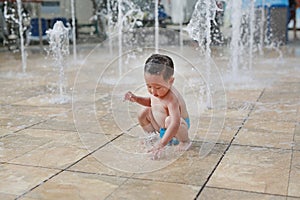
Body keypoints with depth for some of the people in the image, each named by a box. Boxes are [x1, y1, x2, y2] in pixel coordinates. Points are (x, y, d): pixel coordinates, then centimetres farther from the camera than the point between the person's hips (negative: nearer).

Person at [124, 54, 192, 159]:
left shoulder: (171, 99, -38)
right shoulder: (155, 91, -11)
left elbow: (175, 124, -47)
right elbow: (150, 101, 15)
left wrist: (162, 144, -51)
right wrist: (136, 98, -3)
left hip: (181, 125, -8)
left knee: (169, 120, -38)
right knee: (143, 113, -1)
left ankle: (185, 141, -11)